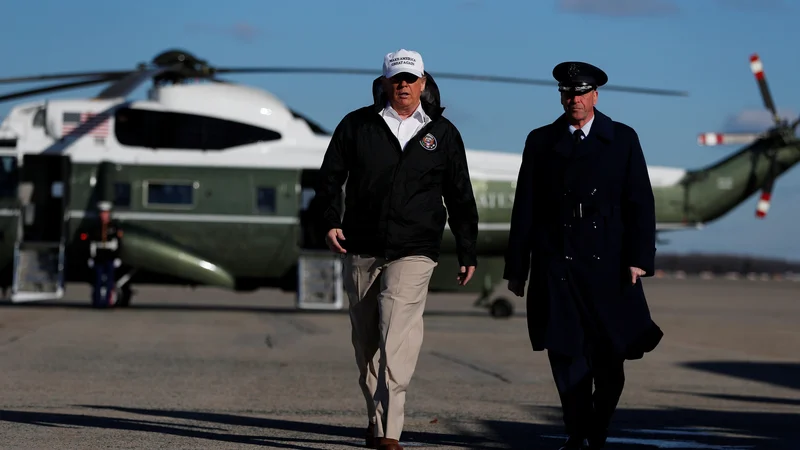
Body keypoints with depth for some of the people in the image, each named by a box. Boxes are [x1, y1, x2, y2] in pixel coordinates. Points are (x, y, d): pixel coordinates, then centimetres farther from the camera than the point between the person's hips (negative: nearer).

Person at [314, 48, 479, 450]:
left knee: (397, 339, -17)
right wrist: (330, 221, -4)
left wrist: (467, 253, 12)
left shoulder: (442, 133, 8)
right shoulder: (357, 125, 7)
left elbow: (460, 198, 13)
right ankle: (376, 417, 27)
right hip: (361, 250, 2)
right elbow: (330, 176, 11)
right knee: (365, 341, 9)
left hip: (414, 253, -2)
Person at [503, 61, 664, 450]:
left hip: (607, 266, 0)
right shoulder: (540, 141, 11)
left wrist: (639, 258, -7)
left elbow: (640, 203, 4)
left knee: (609, 358, 1)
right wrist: (517, 267, 5)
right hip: (556, 267, 0)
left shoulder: (623, 139, 9)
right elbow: (524, 209, 10)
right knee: (566, 354, -4)